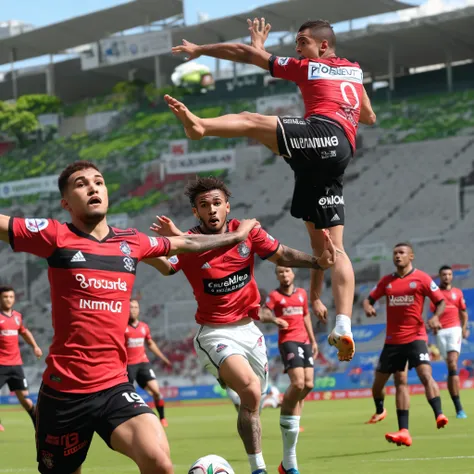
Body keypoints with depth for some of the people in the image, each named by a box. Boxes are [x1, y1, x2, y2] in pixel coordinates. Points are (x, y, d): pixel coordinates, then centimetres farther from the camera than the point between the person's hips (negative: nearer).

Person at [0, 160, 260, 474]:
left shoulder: (131, 242, 12)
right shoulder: (55, 236, -1)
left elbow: (186, 244, 29)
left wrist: (236, 236, 40)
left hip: (115, 387, 2)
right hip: (62, 390, -2)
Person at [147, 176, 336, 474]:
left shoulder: (247, 232, -3)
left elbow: (283, 256, 7)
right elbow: (165, 267, -32)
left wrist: (318, 262, -10)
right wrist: (167, 241, -52)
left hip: (249, 329, 5)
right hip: (215, 334, -5)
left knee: (254, 401, 13)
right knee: (251, 391, -27)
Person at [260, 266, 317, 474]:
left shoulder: (302, 293, 17)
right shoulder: (275, 296, -1)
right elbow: (263, 313, -15)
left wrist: (313, 341, 26)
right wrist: (274, 319, -37)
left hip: (304, 341, 6)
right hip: (288, 341, -6)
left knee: (308, 384, -2)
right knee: (298, 383, -21)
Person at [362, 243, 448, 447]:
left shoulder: (421, 278, -2)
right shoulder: (386, 281, 11)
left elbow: (440, 301, -1)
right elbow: (369, 298, 16)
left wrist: (435, 317, -21)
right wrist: (368, 307, -8)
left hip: (415, 336, -4)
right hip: (393, 339, 4)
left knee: (425, 374, -21)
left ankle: (439, 415, -30)